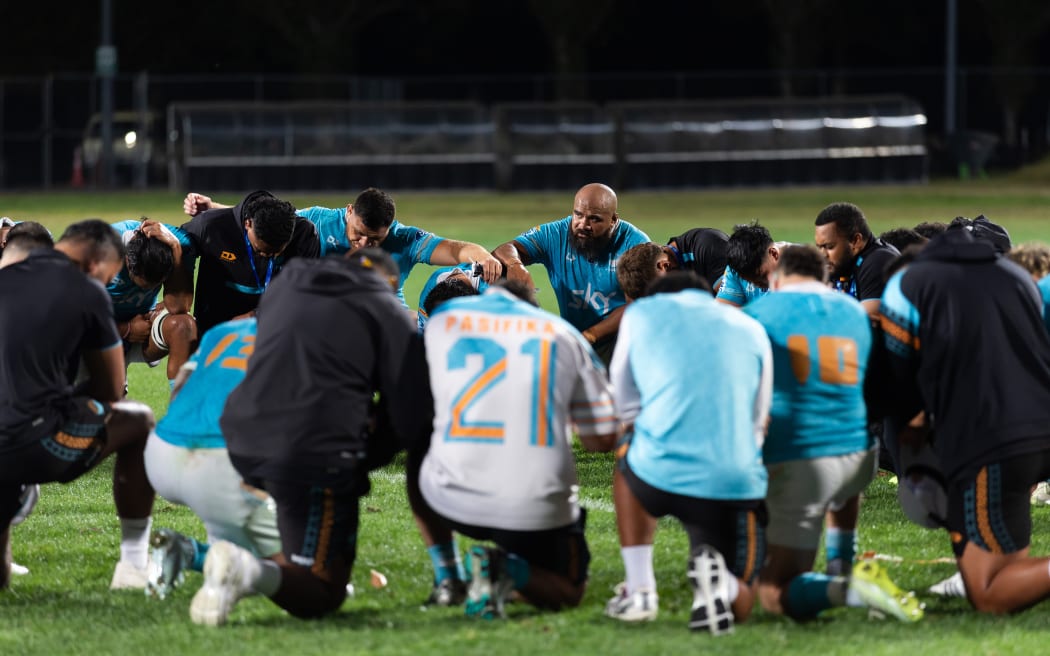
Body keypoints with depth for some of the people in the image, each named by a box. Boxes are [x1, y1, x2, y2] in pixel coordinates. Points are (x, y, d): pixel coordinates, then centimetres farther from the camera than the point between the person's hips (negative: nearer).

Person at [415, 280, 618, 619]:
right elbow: (602, 439, 7)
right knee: (568, 592, 25)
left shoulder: (442, 319, 9)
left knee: (419, 452, 35)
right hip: (537, 509, -1)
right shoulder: (564, 335, 8)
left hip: (453, 499, 1)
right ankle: (514, 571, -12)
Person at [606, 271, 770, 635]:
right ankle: (719, 582, -16)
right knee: (739, 603, 22)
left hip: (662, 476, -1)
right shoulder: (753, 331, 21)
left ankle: (639, 591, 22)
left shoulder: (641, 313, 17)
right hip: (737, 480, 1)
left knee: (629, 459, 36)